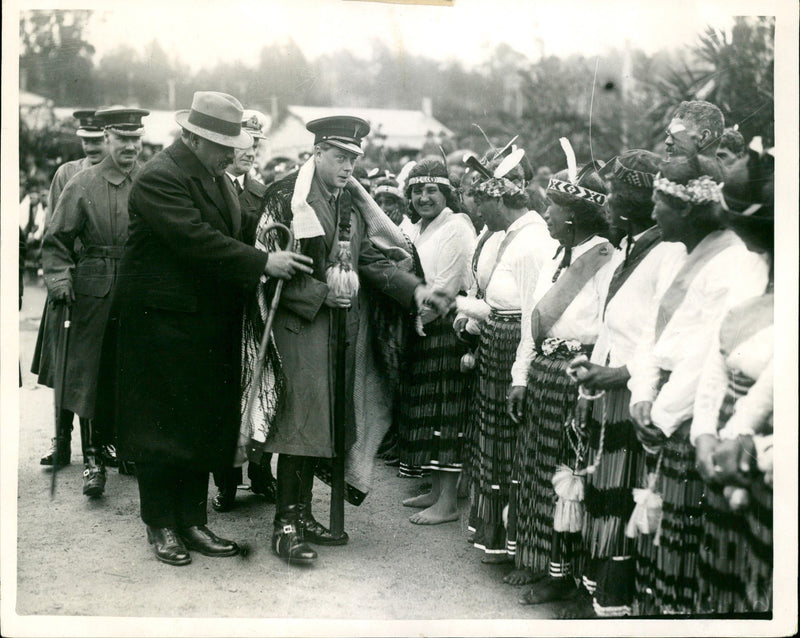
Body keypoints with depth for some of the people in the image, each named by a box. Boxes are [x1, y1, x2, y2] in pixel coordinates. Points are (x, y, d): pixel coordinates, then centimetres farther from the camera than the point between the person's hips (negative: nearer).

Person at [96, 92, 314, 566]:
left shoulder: (217, 176, 12)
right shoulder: (159, 178, -16)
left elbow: (233, 235, 15)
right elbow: (197, 241, -25)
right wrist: (262, 263, -25)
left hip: (211, 326, 8)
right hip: (162, 325, -8)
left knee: (206, 428, 11)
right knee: (161, 427, 2)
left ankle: (193, 521, 22)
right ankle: (161, 526, 15)